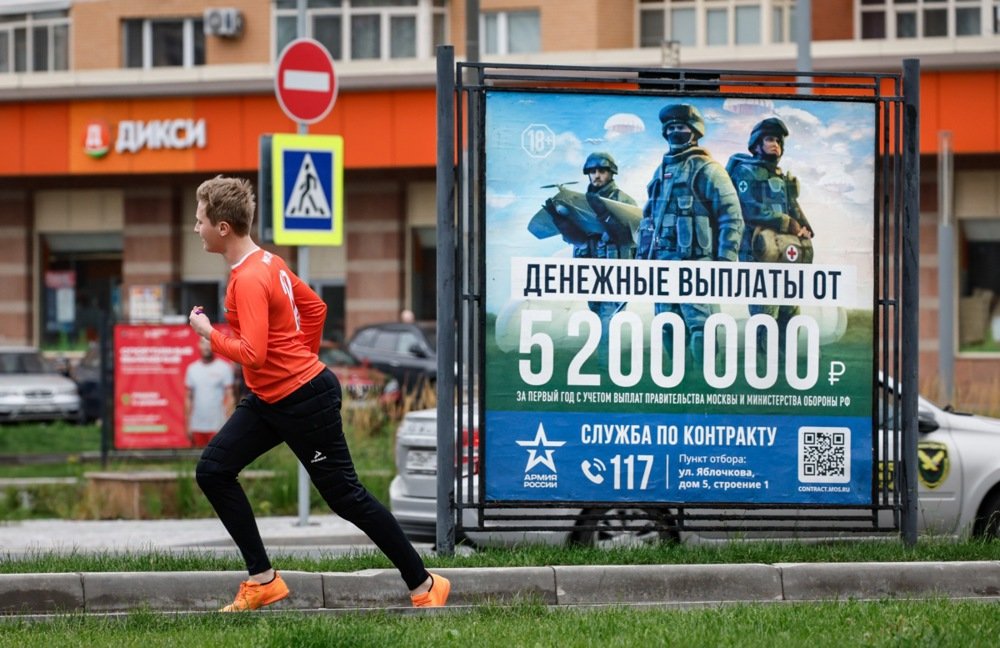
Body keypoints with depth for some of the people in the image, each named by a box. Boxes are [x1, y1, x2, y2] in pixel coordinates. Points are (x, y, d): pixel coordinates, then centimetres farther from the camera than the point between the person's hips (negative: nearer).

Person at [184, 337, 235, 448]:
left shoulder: (224, 368, 0)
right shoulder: (192, 368, 11)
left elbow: (229, 397, -3)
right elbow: (188, 398, 13)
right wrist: (188, 424, 9)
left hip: (217, 426, -4)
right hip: (197, 426, 4)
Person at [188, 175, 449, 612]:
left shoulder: (248, 280, -23)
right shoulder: (268, 262, 6)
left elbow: (252, 354, -30)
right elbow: (315, 308, 17)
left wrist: (208, 333, -16)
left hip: (304, 403, -10)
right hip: (268, 400, 10)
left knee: (346, 497, -1)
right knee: (213, 470, 3)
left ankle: (423, 586, 11)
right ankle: (263, 580, 6)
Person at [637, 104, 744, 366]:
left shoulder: (706, 170, -3)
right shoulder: (662, 172, 19)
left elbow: (731, 217, -8)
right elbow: (648, 217, 26)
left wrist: (726, 260, -15)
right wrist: (641, 256, 18)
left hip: (694, 262, -8)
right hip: (662, 262, 8)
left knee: (699, 326, -12)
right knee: (669, 330, 8)